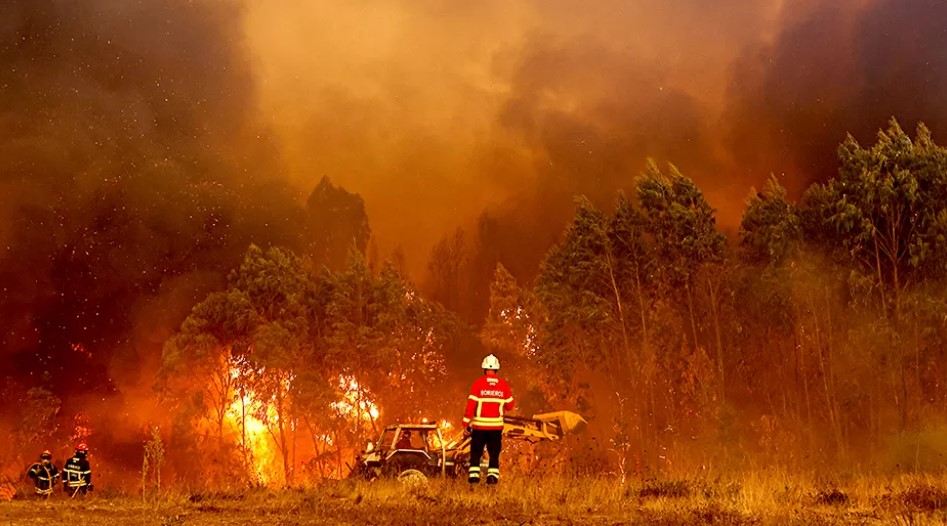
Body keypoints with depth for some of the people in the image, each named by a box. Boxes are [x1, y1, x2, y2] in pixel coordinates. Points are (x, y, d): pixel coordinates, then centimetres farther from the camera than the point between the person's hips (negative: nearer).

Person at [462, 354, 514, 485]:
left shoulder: (478, 383, -8)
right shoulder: (504, 385, -1)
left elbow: (471, 404, -9)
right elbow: (509, 406, 4)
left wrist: (466, 423, -5)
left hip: (479, 425, -1)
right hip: (497, 425, 1)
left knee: (476, 452, 9)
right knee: (494, 453, 10)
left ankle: (473, 475, 3)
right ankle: (492, 475, 1)